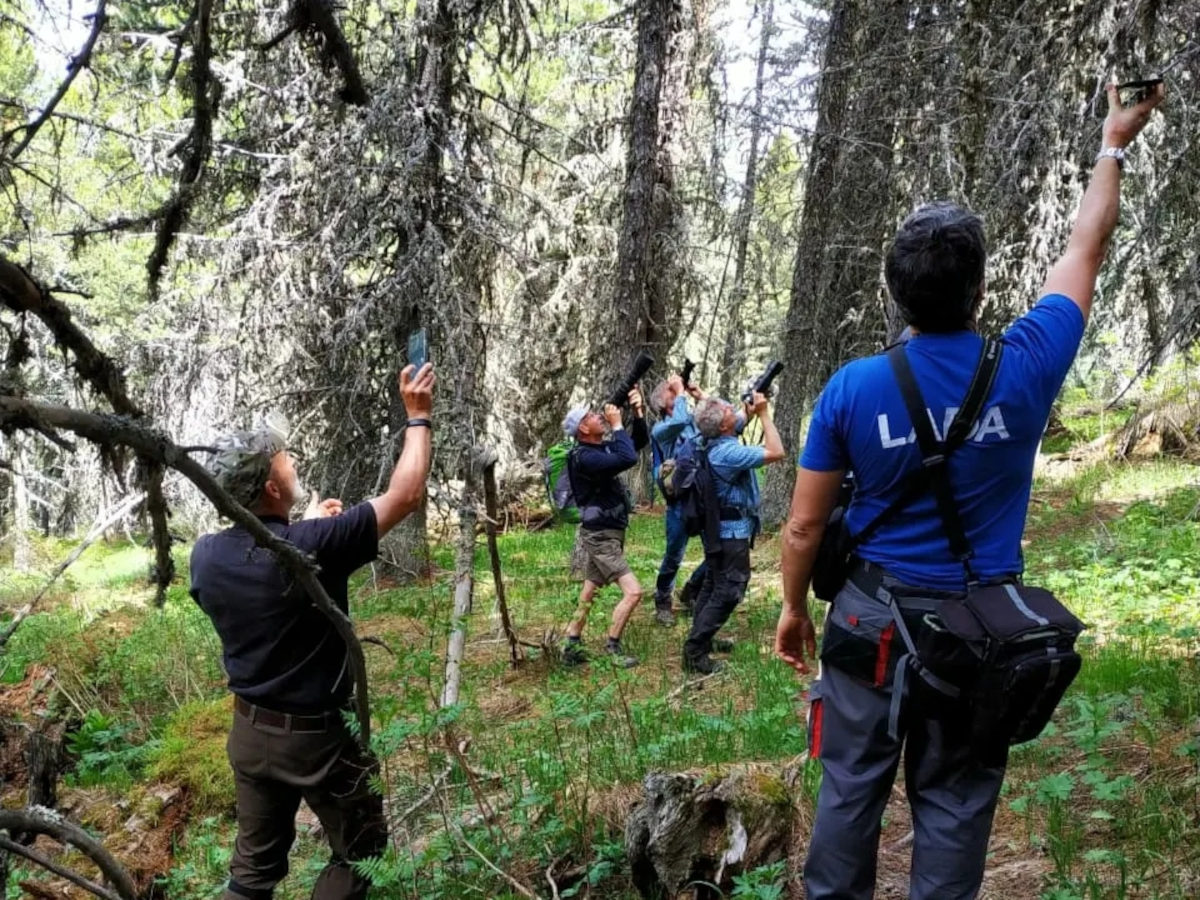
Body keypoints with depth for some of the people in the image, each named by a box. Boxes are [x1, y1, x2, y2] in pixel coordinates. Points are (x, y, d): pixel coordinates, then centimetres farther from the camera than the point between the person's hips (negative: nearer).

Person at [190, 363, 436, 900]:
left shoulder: (206, 554, -8)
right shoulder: (313, 547, -26)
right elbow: (405, 495, -18)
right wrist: (419, 416, -8)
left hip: (249, 730, 6)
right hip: (319, 735, -6)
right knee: (359, 851, 15)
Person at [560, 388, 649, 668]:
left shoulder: (603, 449, 8)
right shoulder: (584, 458, -21)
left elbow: (640, 442, 14)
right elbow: (628, 459, -33)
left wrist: (638, 412, -1)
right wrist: (616, 424, -22)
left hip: (605, 534, 10)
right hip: (600, 537, -10)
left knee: (588, 593, 15)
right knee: (633, 591, -11)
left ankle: (572, 647, 23)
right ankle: (613, 646, 2)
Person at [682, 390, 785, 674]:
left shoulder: (715, 442, 2)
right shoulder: (729, 452, -27)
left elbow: (740, 421, 25)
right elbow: (776, 453, -29)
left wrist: (752, 412, 6)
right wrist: (763, 413, -22)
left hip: (719, 527, 10)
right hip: (732, 530, -10)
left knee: (714, 584, 19)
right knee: (729, 591, -5)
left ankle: (701, 639, 28)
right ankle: (695, 652, -5)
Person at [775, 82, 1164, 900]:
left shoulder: (852, 388, -12)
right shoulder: (1026, 368, -10)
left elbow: (805, 526, -6)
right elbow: (1086, 248, 7)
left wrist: (794, 607, 11)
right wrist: (1115, 144, 22)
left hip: (874, 615, 0)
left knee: (851, 787, 11)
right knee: (955, 801, 12)